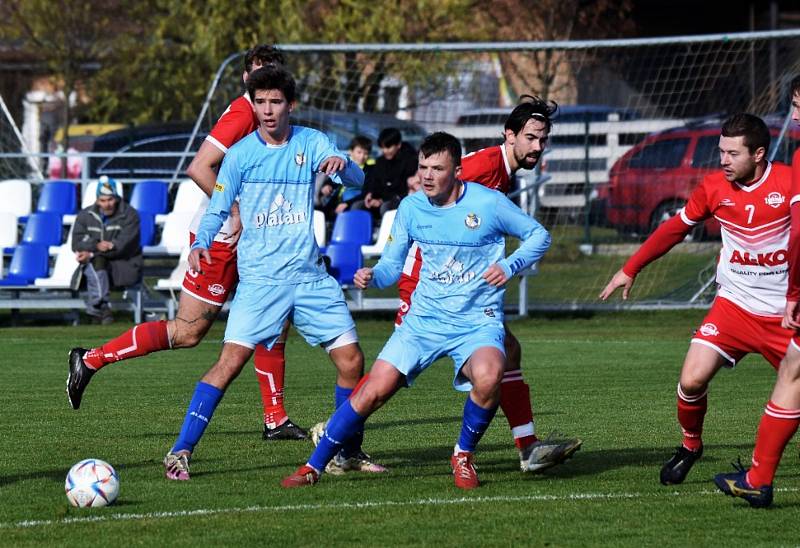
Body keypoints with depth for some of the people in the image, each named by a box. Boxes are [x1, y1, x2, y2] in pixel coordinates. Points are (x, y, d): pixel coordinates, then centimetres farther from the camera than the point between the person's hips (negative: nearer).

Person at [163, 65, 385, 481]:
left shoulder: (311, 143, 5)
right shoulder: (241, 154, 0)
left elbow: (357, 180, -5)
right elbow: (217, 209, 4)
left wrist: (342, 165, -28)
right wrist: (201, 244, -15)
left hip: (310, 275, 3)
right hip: (260, 278, -3)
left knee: (351, 361, 0)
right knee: (231, 360, -17)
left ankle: (349, 450, 19)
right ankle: (181, 450, -14)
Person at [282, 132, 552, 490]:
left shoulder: (488, 203, -10)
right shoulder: (411, 207, 0)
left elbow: (538, 235, 3)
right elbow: (392, 265, 9)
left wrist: (509, 266, -14)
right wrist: (371, 277, -14)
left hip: (478, 322, -3)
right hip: (424, 320, 3)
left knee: (488, 378, -34)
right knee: (374, 391, -10)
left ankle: (463, 455, -6)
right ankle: (314, 466, 5)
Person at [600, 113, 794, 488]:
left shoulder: (788, 183, -11)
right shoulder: (713, 187, -1)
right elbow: (675, 228, 13)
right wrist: (631, 269, 17)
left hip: (783, 312, -2)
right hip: (734, 303, 2)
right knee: (692, 379, -13)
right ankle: (690, 446, 15)